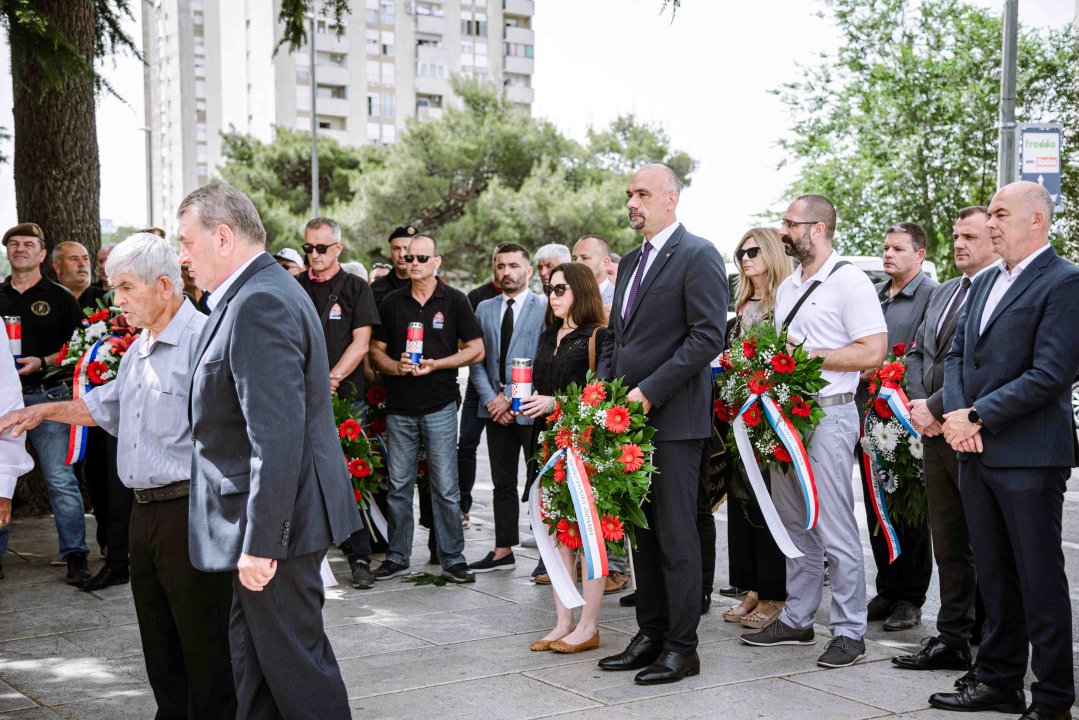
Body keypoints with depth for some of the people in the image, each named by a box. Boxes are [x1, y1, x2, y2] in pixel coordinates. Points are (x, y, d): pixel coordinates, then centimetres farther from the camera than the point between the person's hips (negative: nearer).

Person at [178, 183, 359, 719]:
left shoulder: (260, 304, -21)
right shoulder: (261, 293, 13)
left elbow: (277, 438, -27)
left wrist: (260, 542, -25)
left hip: (277, 515, -11)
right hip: (263, 514, 11)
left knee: (294, 659, 1)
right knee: (252, 648, 19)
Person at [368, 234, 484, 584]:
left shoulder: (454, 300, 2)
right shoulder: (392, 302, 9)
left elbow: (476, 349, 2)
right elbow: (376, 350, 13)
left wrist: (437, 364, -11)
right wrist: (395, 366, -9)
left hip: (440, 406, -2)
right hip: (399, 407, 3)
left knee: (445, 486, -1)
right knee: (399, 485, 7)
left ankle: (452, 558, 9)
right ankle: (397, 557, 17)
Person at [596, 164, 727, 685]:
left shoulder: (698, 255, -8)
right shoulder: (631, 261, 19)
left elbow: (707, 337, -16)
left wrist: (649, 392, -18)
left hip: (674, 418, -8)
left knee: (675, 535, -3)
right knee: (642, 531, 13)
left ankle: (682, 648, 7)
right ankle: (651, 636, 23)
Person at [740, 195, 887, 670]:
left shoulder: (850, 282, -8)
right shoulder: (788, 287, 18)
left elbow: (874, 351, -15)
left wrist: (809, 355, -16)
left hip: (829, 414, -8)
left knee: (835, 527, -5)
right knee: (793, 524, 13)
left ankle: (848, 631, 4)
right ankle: (797, 619, 23)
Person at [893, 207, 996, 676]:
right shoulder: (942, 292, 18)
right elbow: (917, 353, 19)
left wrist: (935, 408, -15)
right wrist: (918, 404, 2)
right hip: (935, 433, 8)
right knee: (948, 544, 12)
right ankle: (952, 640, 19)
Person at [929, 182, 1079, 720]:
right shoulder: (984, 284, 16)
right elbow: (956, 356, 16)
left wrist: (976, 417, -15)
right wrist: (954, 414, -2)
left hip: (1028, 456, -8)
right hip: (976, 453, 8)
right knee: (993, 576, 15)